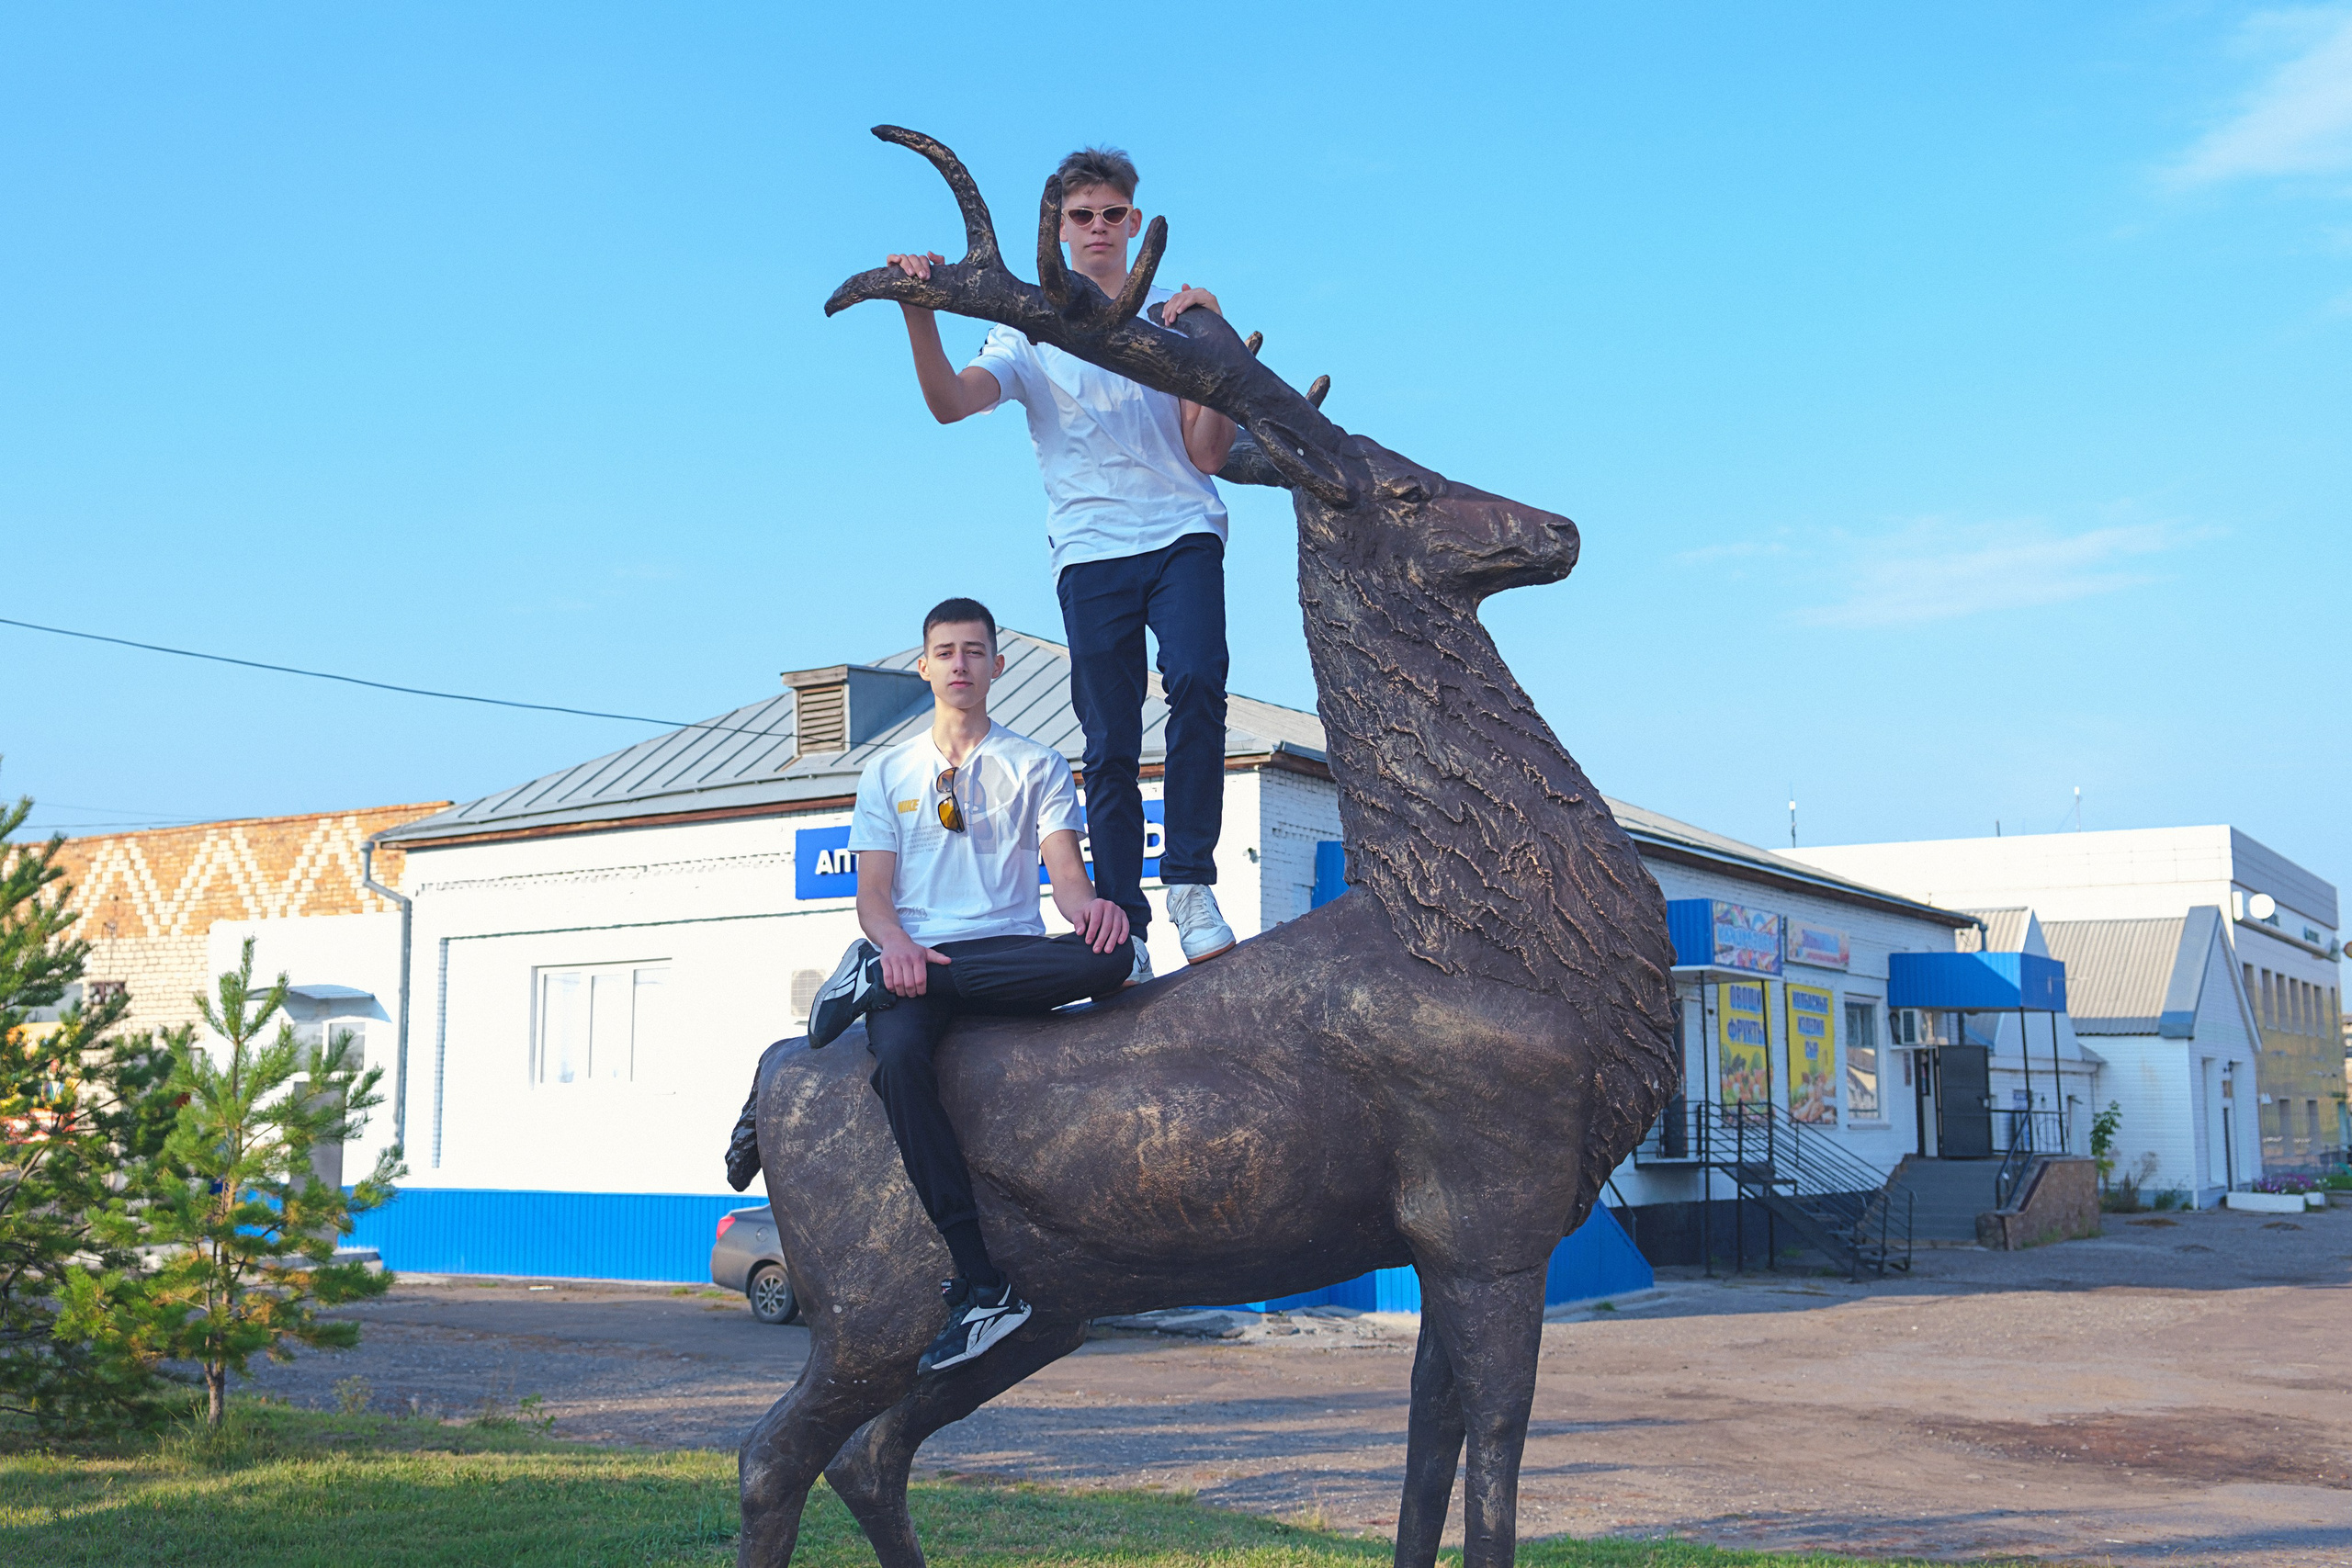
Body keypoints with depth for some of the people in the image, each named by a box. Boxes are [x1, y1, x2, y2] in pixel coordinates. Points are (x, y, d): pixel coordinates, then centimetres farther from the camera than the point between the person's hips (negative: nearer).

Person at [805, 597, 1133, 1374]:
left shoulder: (1036, 765, 17)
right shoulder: (887, 773, 20)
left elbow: (1064, 869, 4)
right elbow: (873, 894, 11)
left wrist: (1087, 904, -21)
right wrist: (895, 941, -13)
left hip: (1009, 954, 0)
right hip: (915, 954, 0)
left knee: (1107, 957, -35)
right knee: (897, 1054, -36)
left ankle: (871, 981, -28)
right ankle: (980, 1285, -38)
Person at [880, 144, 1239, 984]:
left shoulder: (1174, 317, 14)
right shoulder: (1031, 333, 14)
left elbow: (1208, 454, 4)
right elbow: (950, 403, -5)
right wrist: (920, 316, -21)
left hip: (1182, 533, 0)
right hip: (1092, 549, 0)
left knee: (1196, 682, -26)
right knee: (1110, 747, -3)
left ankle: (1191, 883, -18)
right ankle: (1123, 930, 2)